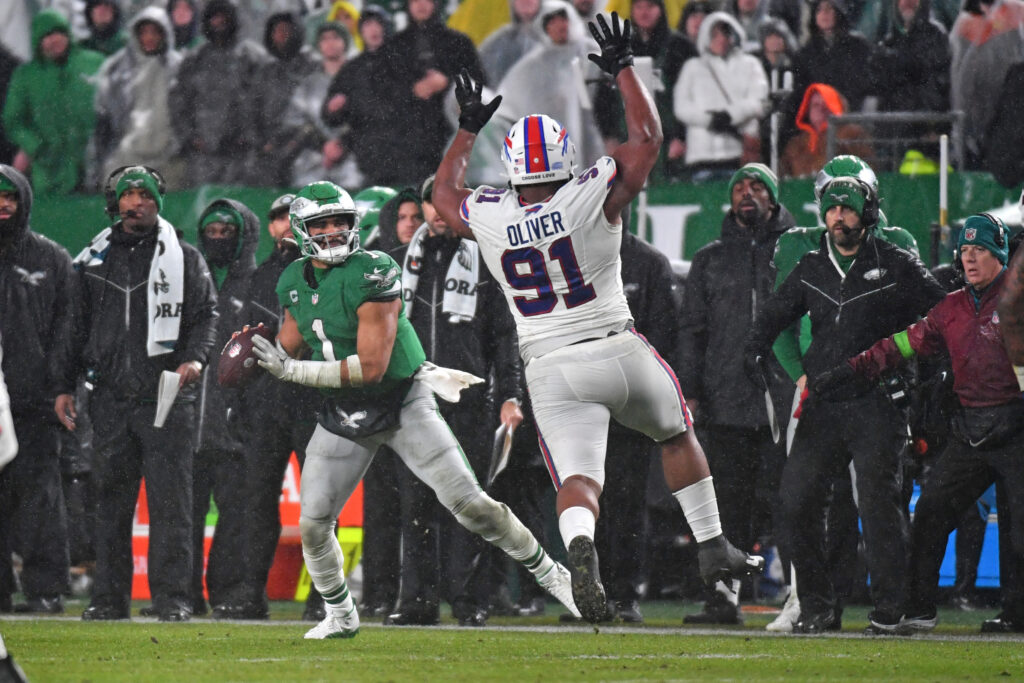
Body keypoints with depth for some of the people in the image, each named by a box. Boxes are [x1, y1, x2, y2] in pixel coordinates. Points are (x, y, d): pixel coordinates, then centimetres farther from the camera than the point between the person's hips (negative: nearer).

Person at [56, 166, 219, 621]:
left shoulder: (185, 260, 7)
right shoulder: (93, 262, 14)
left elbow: (206, 316, 4)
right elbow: (77, 327, 18)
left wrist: (195, 359, -14)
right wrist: (66, 387, 12)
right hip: (110, 397, 3)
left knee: (170, 500, -6)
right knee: (111, 501, 5)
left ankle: (172, 597, -4)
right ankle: (110, 597, 9)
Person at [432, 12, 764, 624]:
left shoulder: (489, 220, -4)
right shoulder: (593, 199, -12)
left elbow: (445, 194, 20)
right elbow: (648, 136, 0)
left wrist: (469, 127, 28)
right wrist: (624, 69, 10)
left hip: (550, 369, 1)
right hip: (618, 352, -1)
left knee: (579, 479, -6)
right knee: (677, 433, 24)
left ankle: (580, 550, -39)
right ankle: (714, 548, 28)